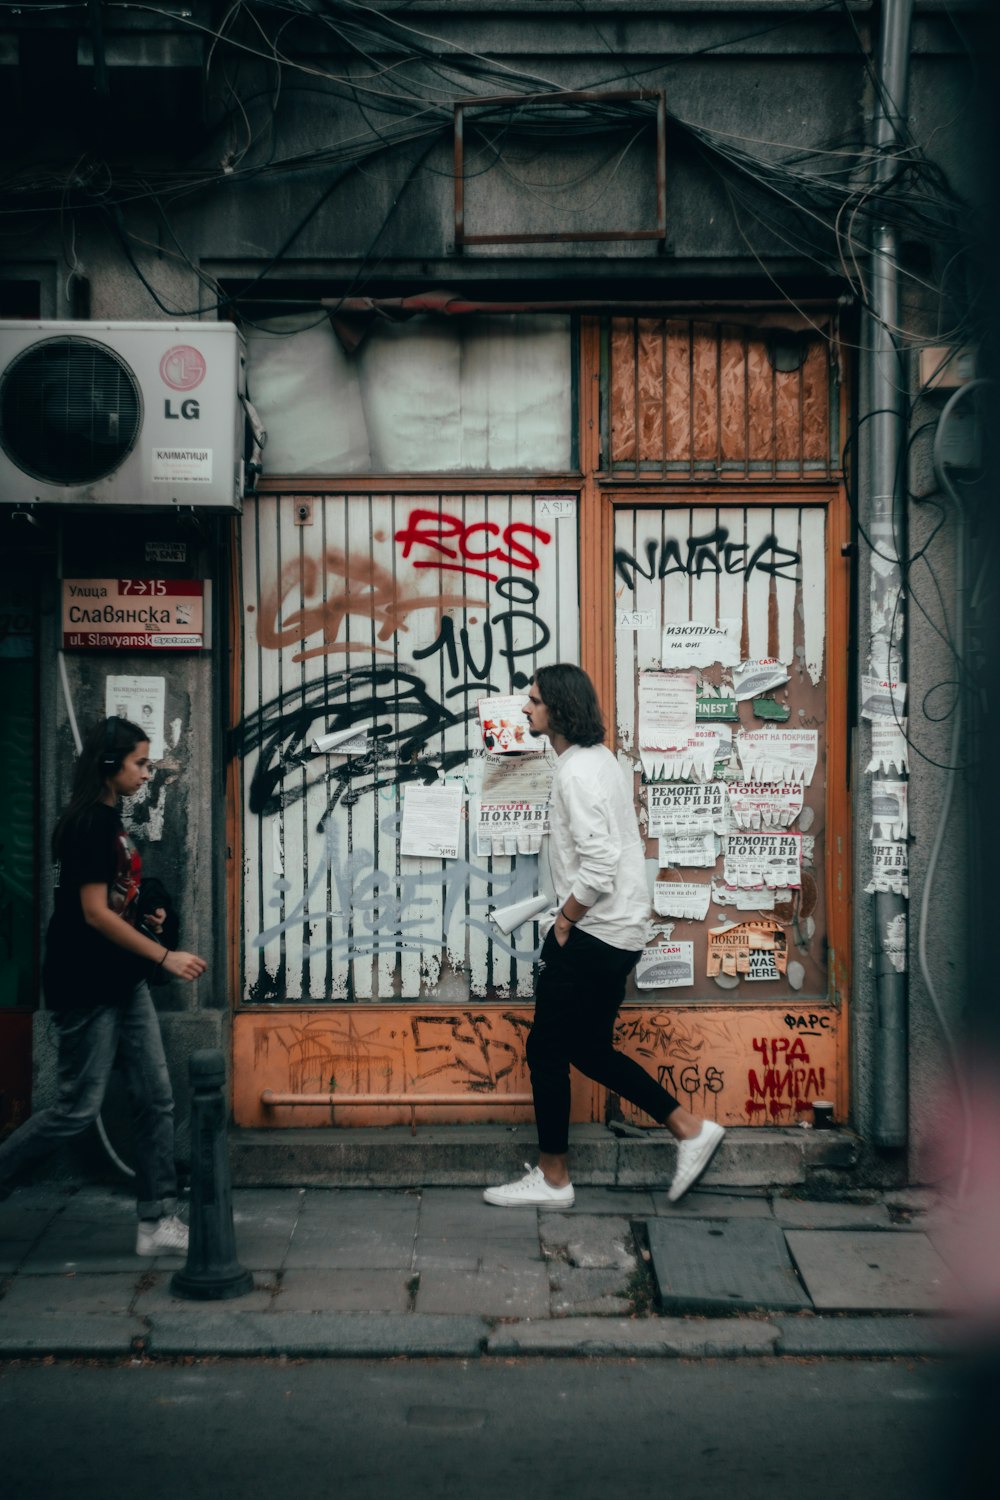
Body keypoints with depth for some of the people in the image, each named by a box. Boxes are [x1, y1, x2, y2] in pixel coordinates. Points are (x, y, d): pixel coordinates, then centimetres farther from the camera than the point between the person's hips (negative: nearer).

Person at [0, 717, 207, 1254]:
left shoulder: (108, 821, 12)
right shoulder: (88, 824, -16)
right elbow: (95, 913, -20)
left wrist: (143, 918, 5)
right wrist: (165, 956, -17)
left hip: (122, 984, 9)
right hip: (86, 988, -9)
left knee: (156, 1100, 6)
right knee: (77, 1108, -2)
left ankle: (157, 1223, 10)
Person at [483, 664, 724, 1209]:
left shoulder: (577, 771, -19)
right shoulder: (596, 758, 13)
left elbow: (599, 862, -28)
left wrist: (565, 918, -14)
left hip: (592, 937, -10)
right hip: (616, 933, 10)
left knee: (546, 1050, 1)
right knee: (590, 1049, 17)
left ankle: (551, 1179, 12)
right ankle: (690, 1130, 18)